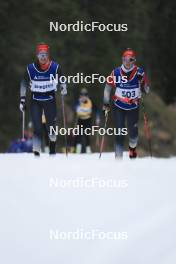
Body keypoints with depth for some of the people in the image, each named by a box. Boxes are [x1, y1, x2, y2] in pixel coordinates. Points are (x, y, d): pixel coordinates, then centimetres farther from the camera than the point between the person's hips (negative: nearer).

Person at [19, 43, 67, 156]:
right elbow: (24, 84, 4)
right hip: (35, 101, 0)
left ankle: (52, 145, 30)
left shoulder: (55, 67, -10)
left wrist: (63, 88, -16)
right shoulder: (31, 68, -8)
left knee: (51, 125, 2)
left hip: (50, 100, 0)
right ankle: (36, 152, -6)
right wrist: (22, 100, 0)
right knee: (37, 128, -8)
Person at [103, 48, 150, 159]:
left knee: (133, 132, 2)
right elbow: (108, 87, 3)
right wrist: (106, 103, -1)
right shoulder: (116, 73, -9)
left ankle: (132, 147, 36)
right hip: (119, 107, 0)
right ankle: (119, 157, -1)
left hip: (134, 107, 0)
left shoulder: (139, 72, -10)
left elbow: (146, 90, -1)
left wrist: (142, 83, -22)